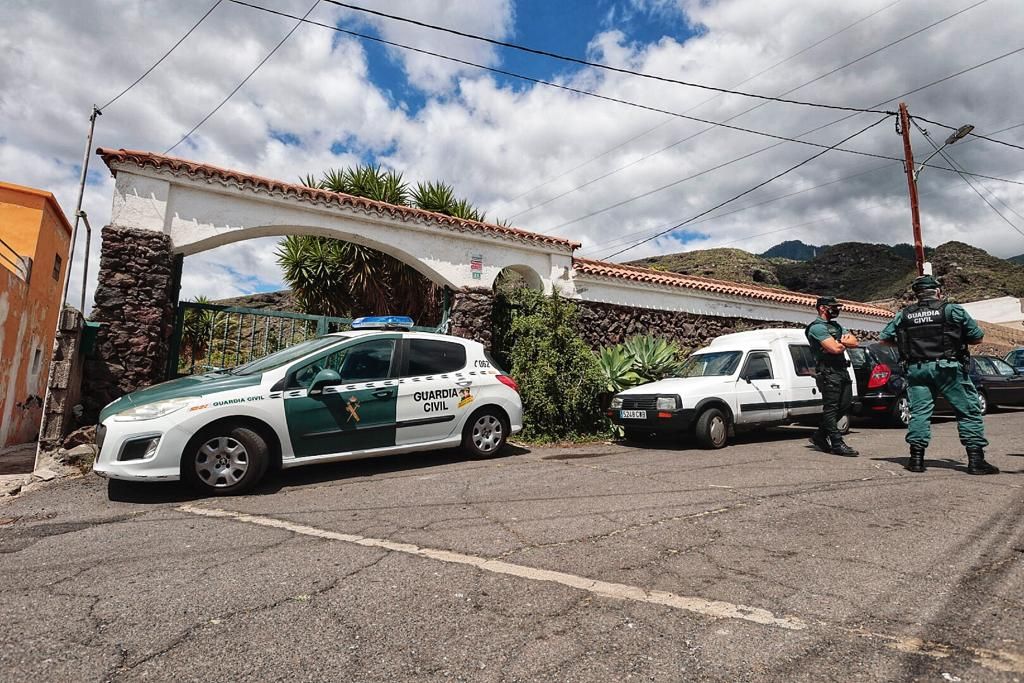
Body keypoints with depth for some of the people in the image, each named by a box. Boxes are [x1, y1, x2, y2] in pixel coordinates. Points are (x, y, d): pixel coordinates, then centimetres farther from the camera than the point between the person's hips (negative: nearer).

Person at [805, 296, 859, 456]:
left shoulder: (836, 326, 21)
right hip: (829, 372, -9)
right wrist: (844, 343, 3)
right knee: (831, 408, -5)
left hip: (842, 371, 9)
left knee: (844, 405, 11)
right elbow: (835, 349, -18)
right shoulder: (817, 327, -9)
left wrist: (840, 341, -6)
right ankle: (837, 444, -4)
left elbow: (854, 343, 11)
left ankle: (819, 436, 21)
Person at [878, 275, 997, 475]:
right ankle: (976, 460, 5)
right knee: (969, 411, 7)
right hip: (948, 367, -2)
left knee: (919, 412, 5)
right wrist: (955, 338, 21)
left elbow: (884, 338, 9)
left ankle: (916, 458, 5)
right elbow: (977, 337, 4)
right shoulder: (953, 310, -1)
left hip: (916, 369, 2)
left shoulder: (904, 315, 6)